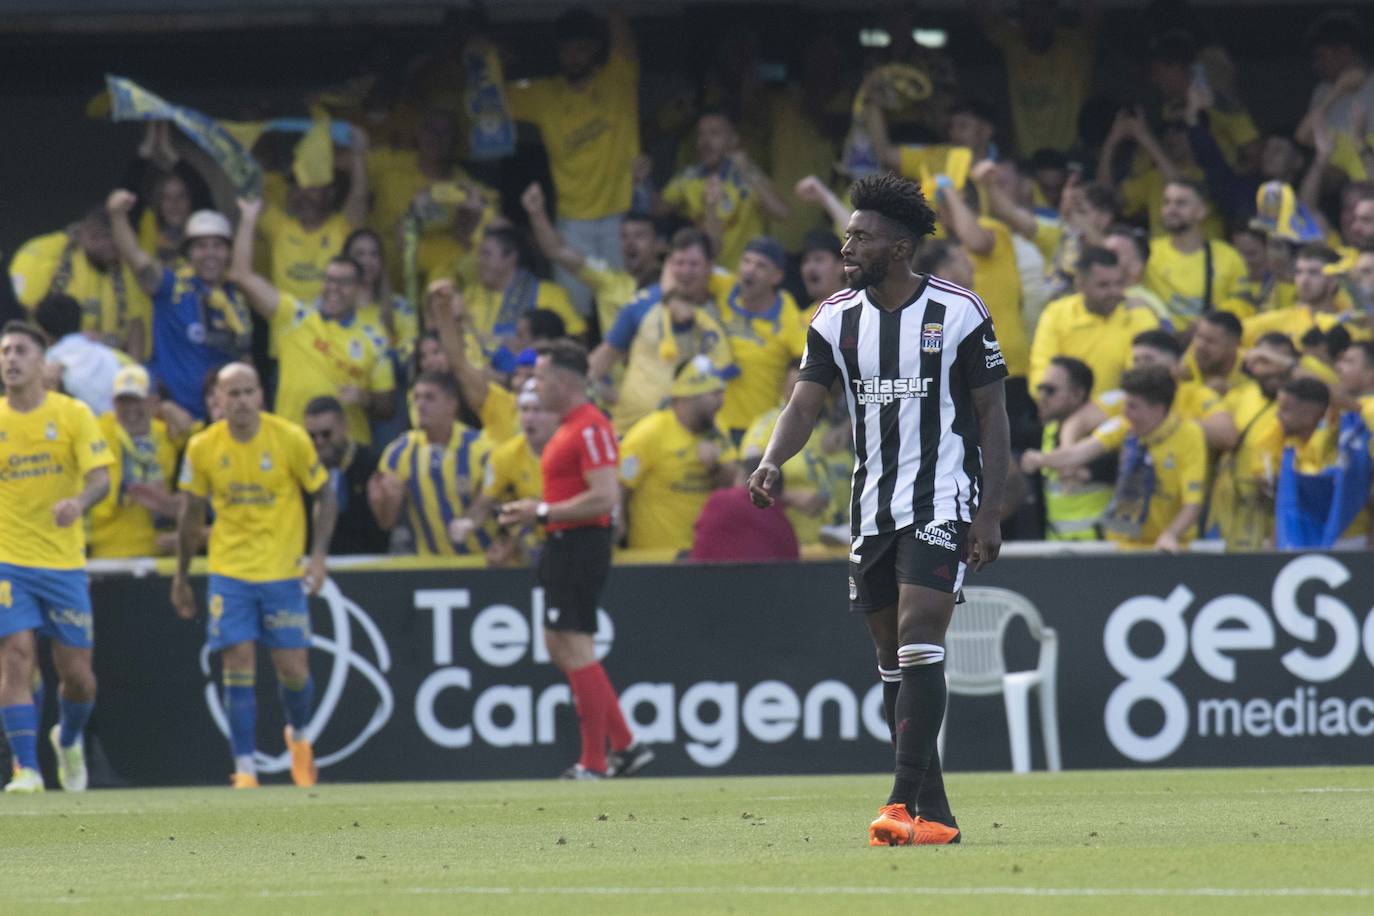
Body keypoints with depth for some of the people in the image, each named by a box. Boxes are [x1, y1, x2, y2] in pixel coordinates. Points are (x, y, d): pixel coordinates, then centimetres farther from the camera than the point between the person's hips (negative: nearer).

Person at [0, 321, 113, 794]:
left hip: (64, 560, 0)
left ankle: (69, 739, 34)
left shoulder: (73, 414, 0)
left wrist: (79, 501, -29)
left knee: (77, 674, 3)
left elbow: (100, 477, -8)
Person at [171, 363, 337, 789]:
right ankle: (245, 770, -3)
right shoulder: (203, 447, -3)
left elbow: (324, 495, 2)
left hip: (283, 571, -1)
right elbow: (191, 513, 9)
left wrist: (318, 554, -9)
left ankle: (299, 735, 32)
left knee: (293, 669, 0)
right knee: (238, 669, -8)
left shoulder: (290, 439, -8)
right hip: (229, 572, 1)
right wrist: (181, 576, 12)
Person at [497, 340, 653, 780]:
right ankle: (625, 745, 16)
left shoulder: (590, 428, -16)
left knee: (575, 651, -8)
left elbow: (605, 497, -24)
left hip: (580, 545, -11)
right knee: (559, 646, 13)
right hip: (563, 547, 11)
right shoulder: (568, 427, 16)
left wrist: (543, 512, -19)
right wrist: (534, 510, 12)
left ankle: (594, 763, -3)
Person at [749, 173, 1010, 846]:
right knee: (891, 658, 7)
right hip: (874, 507, 6)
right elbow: (804, 404, -2)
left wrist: (989, 514, -9)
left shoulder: (958, 312, -6)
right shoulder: (836, 319, 5)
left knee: (918, 642, -19)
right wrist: (771, 462, -24)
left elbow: (992, 415, -3)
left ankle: (905, 802, -23)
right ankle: (932, 815, 14)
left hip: (943, 502, -6)